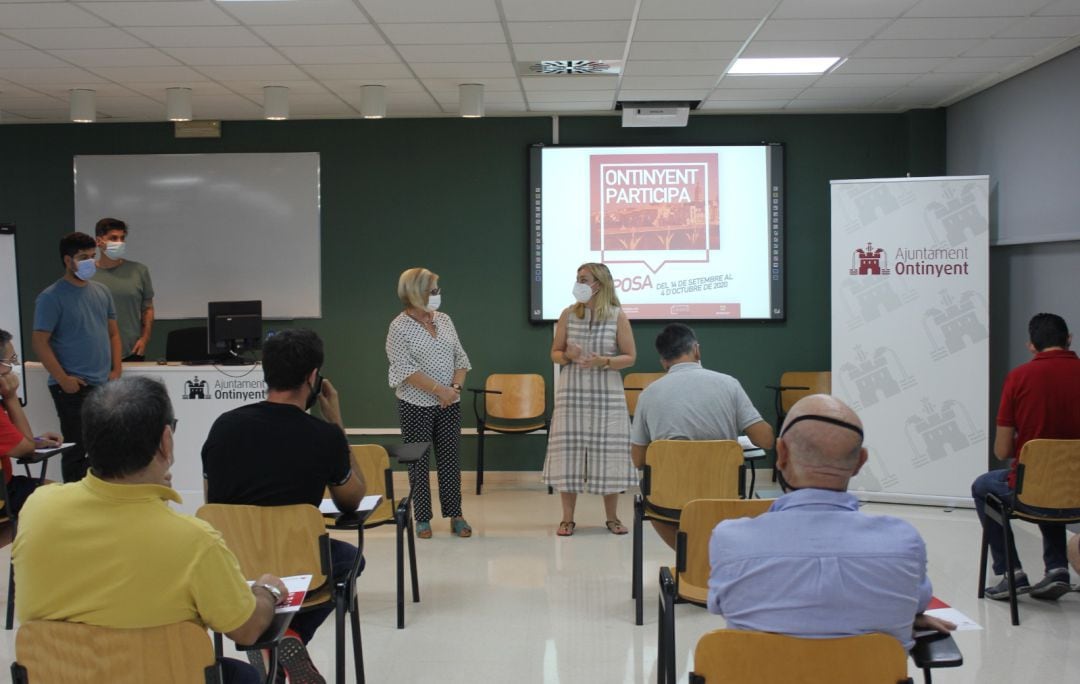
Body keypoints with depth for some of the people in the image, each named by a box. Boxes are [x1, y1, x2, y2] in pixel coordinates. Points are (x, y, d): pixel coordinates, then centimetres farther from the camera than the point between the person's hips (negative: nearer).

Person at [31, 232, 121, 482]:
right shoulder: (52, 297, -8)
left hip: (105, 385, 6)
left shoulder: (101, 291, 11)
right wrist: (63, 379, -15)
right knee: (77, 449, -2)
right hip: (73, 388, -6)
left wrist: (116, 371, 6)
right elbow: (39, 342, -11)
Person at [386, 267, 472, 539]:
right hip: (416, 405, -4)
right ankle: (422, 518, 13)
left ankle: (455, 515, 13)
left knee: (450, 458, 6)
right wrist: (439, 389, -21)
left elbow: (460, 358, 9)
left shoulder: (444, 320, 8)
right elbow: (405, 369, -16)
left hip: (449, 404, 4)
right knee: (418, 461, 4)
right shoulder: (399, 327, -9)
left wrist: (456, 387, -8)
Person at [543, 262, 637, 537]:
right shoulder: (568, 314, 4)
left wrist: (604, 362, -17)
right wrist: (567, 355, -12)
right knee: (568, 450, 0)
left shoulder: (618, 317, -2)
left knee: (608, 452, 1)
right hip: (571, 392, 1)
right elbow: (555, 353, 10)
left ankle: (612, 517, 16)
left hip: (607, 393, -1)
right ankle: (567, 518, 11)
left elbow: (630, 357, 0)